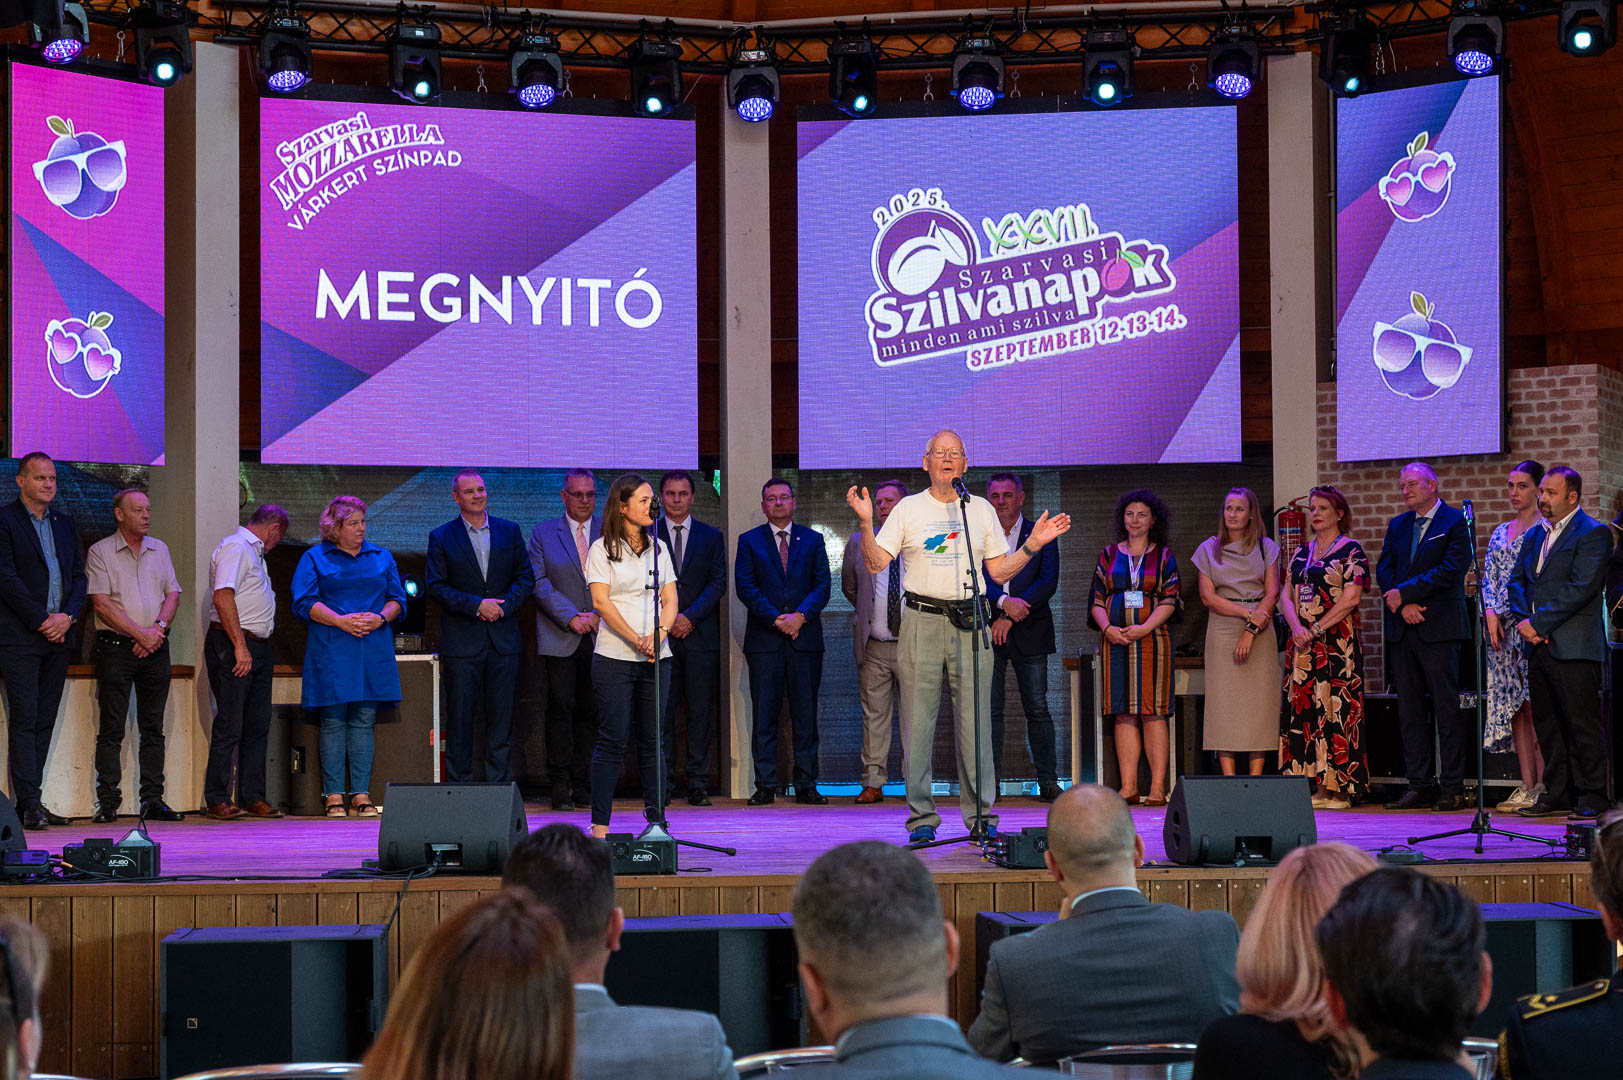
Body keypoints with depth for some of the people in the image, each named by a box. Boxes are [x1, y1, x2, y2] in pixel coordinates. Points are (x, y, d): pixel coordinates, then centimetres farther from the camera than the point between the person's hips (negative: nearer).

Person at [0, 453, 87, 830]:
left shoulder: (65, 524, 17)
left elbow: (78, 576, 14)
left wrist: (67, 615, -4)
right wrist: (41, 620, -13)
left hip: (58, 637, 6)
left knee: (44, 721, 6)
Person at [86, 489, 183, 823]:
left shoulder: (159, 549, 15)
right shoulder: (99, 552, -1)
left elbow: (173, 595, 11)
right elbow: (102, 604, -9)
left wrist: (158, 628, -7)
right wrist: (139, 633, -13)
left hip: (155, 646, 4)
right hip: (115, 647, -4)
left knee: (153, 728, 5)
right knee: (111, 729, -5)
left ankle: (153, 800, 7)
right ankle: (107, 802, -3)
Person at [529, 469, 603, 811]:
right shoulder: (543, 533, 7)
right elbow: (539, 583, -1)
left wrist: (597, 615, -8)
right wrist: (572, 617, -10)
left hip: (599, 637, 2)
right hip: (559, 638, -2)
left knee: (589, 710, 2)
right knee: (560, 708, -7)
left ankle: (582, 784, 8)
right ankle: (560, 786, -3)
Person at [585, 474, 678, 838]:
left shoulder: (659, 548, 13)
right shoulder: (602, 549, -1)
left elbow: (670, 600, 9)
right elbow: (601, 602, -9)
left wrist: (659, 634, -11)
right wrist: (636, 640, -16)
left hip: (656, 658, 4)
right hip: (615, 658, -4)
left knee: (653, 740, 5)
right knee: (613, 740, -4)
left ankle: (657, 820, 9)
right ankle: (600, 824, 1)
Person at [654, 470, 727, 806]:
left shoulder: (711, 536, 11)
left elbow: (718, 583, 3)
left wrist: (690, 616, -9)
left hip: (701, 636, 0)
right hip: (659, 635, 0)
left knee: (701, 712, -1)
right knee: (661, 711, -2)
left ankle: (698, 784, 3)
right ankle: (663, 781, 2)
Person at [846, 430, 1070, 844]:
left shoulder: (982, 510, 12)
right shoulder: (908, 508, 6)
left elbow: (999, 571, 13)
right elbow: (876, 563, 0)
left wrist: (1033, 544, 2)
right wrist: (865, 524, -13)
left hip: (969, 623, 1)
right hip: (922, 622, -1)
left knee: (975, 722, -1)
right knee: (918, 722, -2)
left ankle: (980, 814, 6)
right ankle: (921, 817, 4)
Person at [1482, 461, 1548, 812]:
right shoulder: (1500, 533, 18)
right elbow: (1488, 579, 15)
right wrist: (1491, 614, -1)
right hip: (1503, 627, 7)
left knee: (1536, 706, -10)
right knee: (1514, 705, 5)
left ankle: (1542, 786, -8)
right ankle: (1526, 787, 8)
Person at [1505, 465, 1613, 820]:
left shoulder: (1593, 533, -7)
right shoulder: (1535, 534, 18)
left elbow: (1580, 588, -16)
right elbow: (1517, 581, 16)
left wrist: (1538, 623, -15)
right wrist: (1523, 620, -3)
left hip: (1573, 647, -8)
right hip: (1539, 644, 8)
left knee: (1582, 723, -4)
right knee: (1546, 723, 11)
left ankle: (1591, 796, 2)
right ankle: (1557, 793, 18)